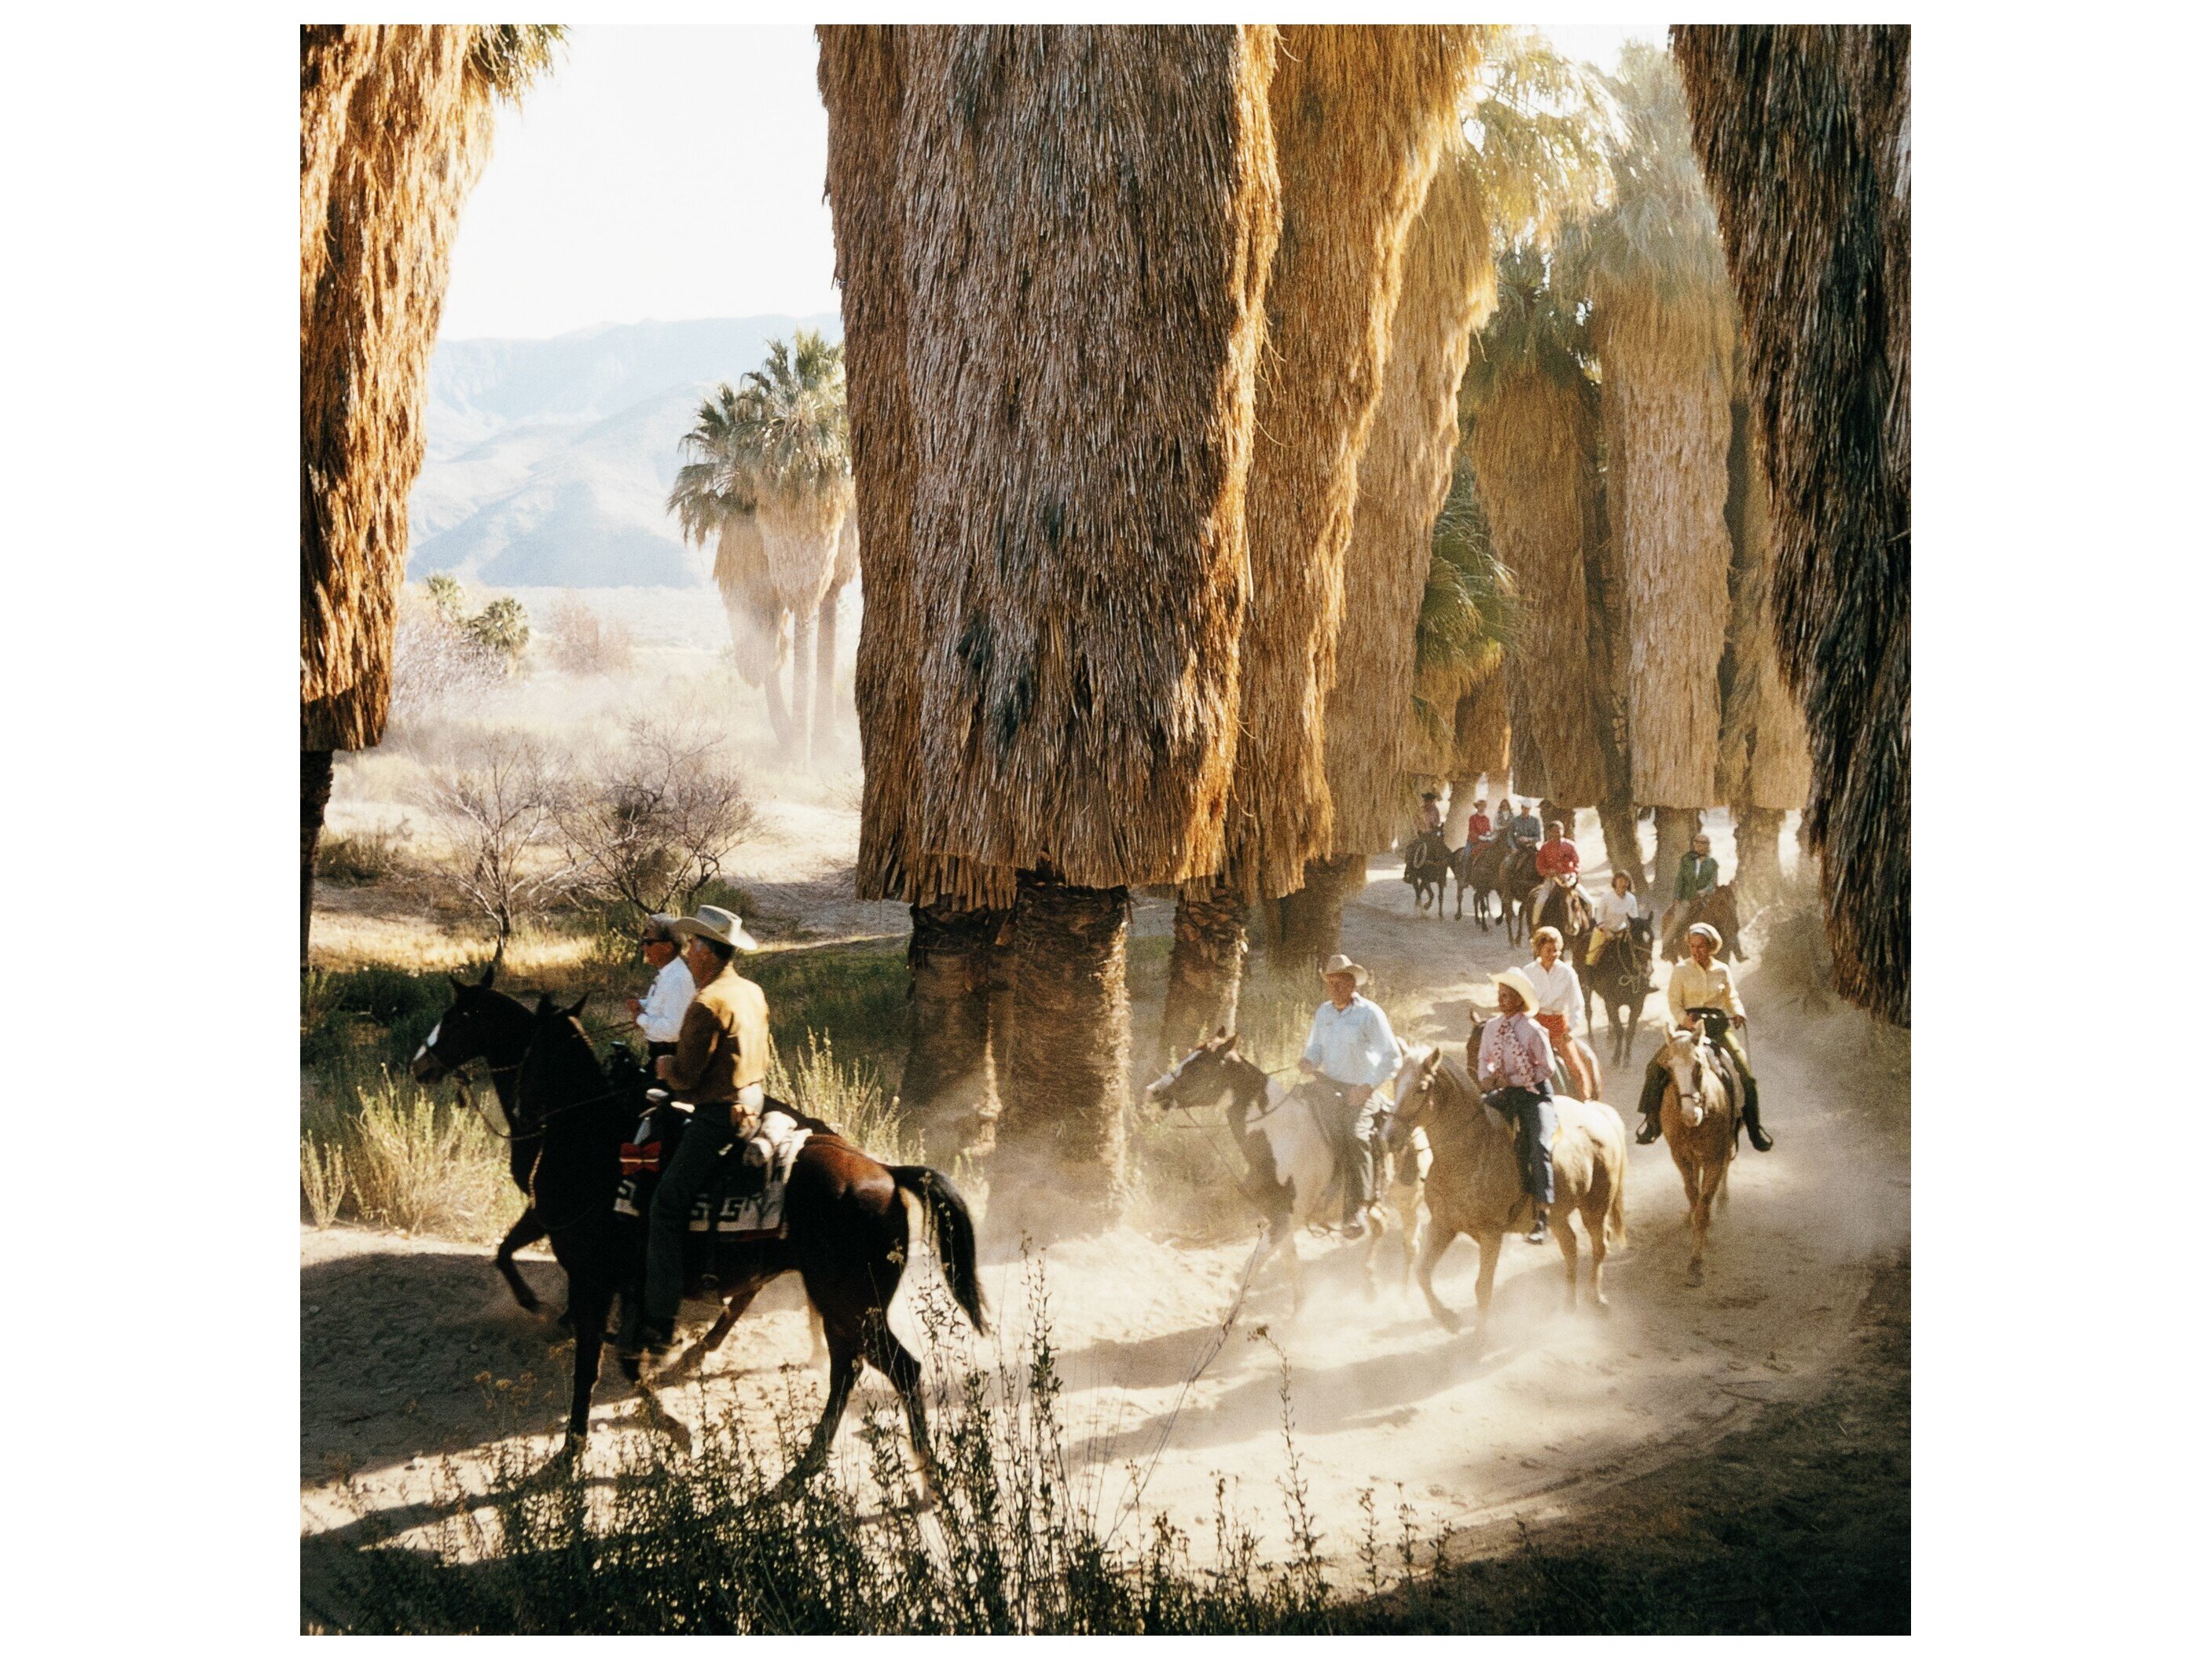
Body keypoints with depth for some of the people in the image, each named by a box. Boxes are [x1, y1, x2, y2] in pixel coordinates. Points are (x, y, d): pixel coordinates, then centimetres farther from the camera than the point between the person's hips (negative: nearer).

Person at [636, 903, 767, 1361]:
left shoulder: (708, 1005, -19)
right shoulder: (754, 993, 10)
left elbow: (684, 1075, -18)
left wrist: (665, 1066, 5)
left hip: (720, 1117, -10)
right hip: (755, 1100, 10)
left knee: (667, 1205, -11)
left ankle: (660, 1321, -14)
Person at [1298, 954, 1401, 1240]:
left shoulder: (1370, 1013, -6)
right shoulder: (1323, 1013, 11)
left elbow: (1391, 1057, -8)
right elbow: (1315, 1048, 21)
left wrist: (1368, 1086, -19)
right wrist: (1308, 1061, -3)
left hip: (1361, 1091, -7)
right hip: (1328, 1086, 7)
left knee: (1356, 1136, -28)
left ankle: (1359, 1209, -32)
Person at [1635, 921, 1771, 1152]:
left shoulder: (1722, 971, 9)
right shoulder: (1681, 970, 4)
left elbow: (1733, 998, 14)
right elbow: (1673, 1003, 1)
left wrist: (1738, 1013, -8)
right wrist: (1685, 1020, -18)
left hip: (1718, 1025, 1)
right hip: (1689, 1025, -1)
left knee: (1745, 1072, -14)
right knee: (1655, 1068, -19)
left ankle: (1753, 1127, -2)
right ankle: (1652, 1119, -8)